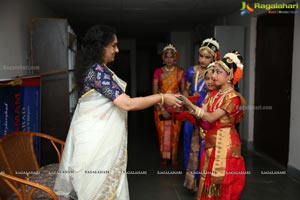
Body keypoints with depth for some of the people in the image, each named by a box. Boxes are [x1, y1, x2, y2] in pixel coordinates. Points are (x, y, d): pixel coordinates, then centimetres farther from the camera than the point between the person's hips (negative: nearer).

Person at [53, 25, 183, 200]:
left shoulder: (100, 70, 12)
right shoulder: (98, 71, -20)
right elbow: (127, 104, -25)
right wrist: (162, 98, -17)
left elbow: (120, 101, 13)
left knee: (108, 185, 17)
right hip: (95, 139, -9)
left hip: (102, 137, 9)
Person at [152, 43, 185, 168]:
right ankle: (164, 157, 20)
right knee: (162, 132, 3)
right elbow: (155, 91, -4)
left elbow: (183, 90, 2)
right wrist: (162, 108, -12)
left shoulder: (180, 71, 1)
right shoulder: (158, 71, 0)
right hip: (161, 105, 0)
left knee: (175, 132, 4)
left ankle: (174, 157, 20)